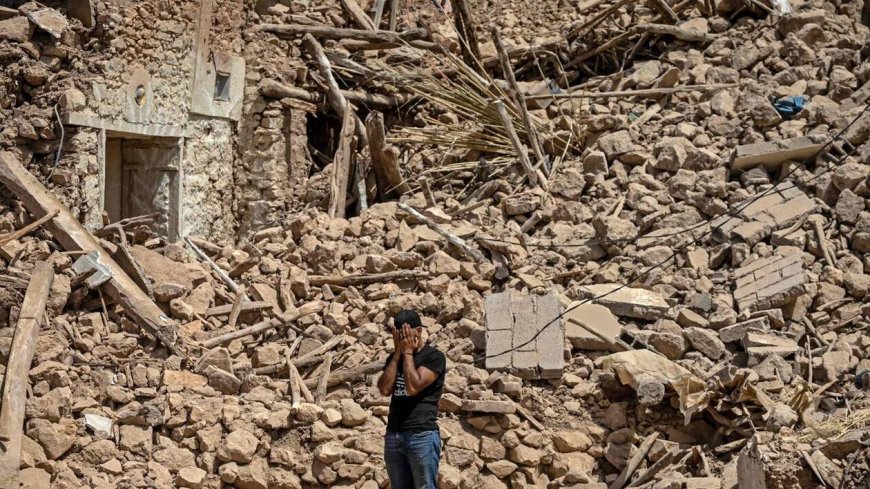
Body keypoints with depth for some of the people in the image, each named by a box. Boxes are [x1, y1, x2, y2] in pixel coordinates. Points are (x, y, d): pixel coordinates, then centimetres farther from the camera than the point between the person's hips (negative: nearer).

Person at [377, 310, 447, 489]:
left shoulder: (434, 356, -2)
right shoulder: (394, 358, 15)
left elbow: (413, 387, -15)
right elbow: (384, 389, -1)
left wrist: (408, 352, -6)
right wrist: (398, 353, 0)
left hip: (422, 435, -6)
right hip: (393, 435, 6)